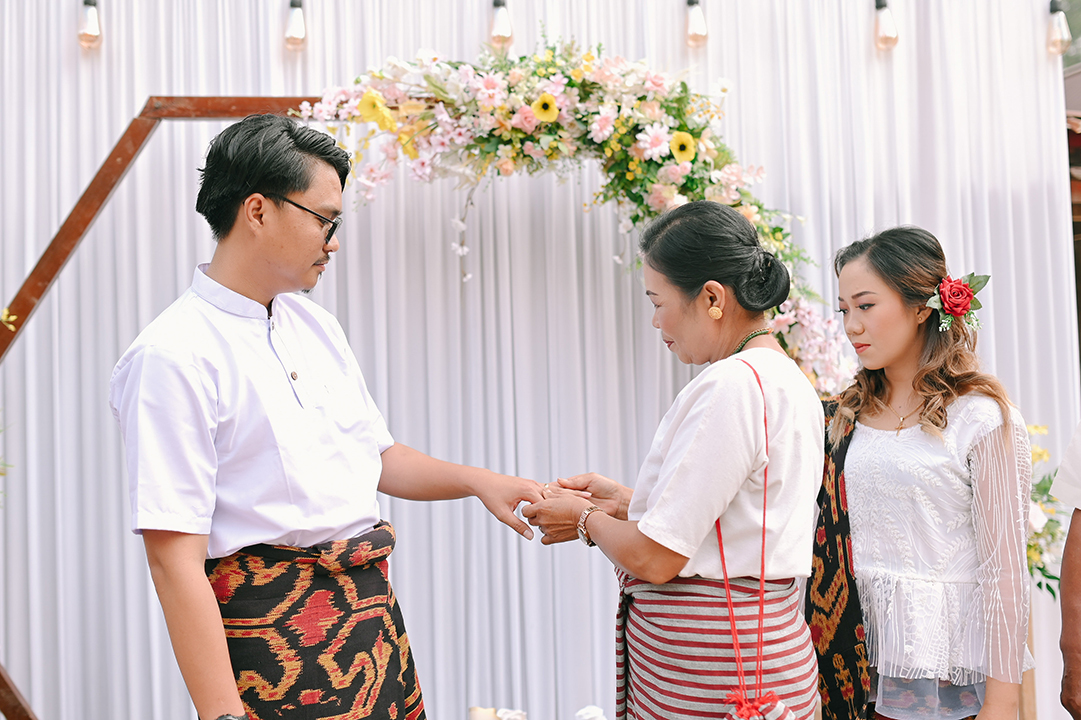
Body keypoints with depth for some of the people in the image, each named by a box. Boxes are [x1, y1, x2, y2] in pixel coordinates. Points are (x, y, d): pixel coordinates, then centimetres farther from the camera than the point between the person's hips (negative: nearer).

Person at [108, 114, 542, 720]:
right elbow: (175, 557, -19)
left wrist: (478, 481, 6)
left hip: (371, 605, 7)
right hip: (271, 624, -7)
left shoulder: (317, 324, 11)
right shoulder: (173, 357, -15)